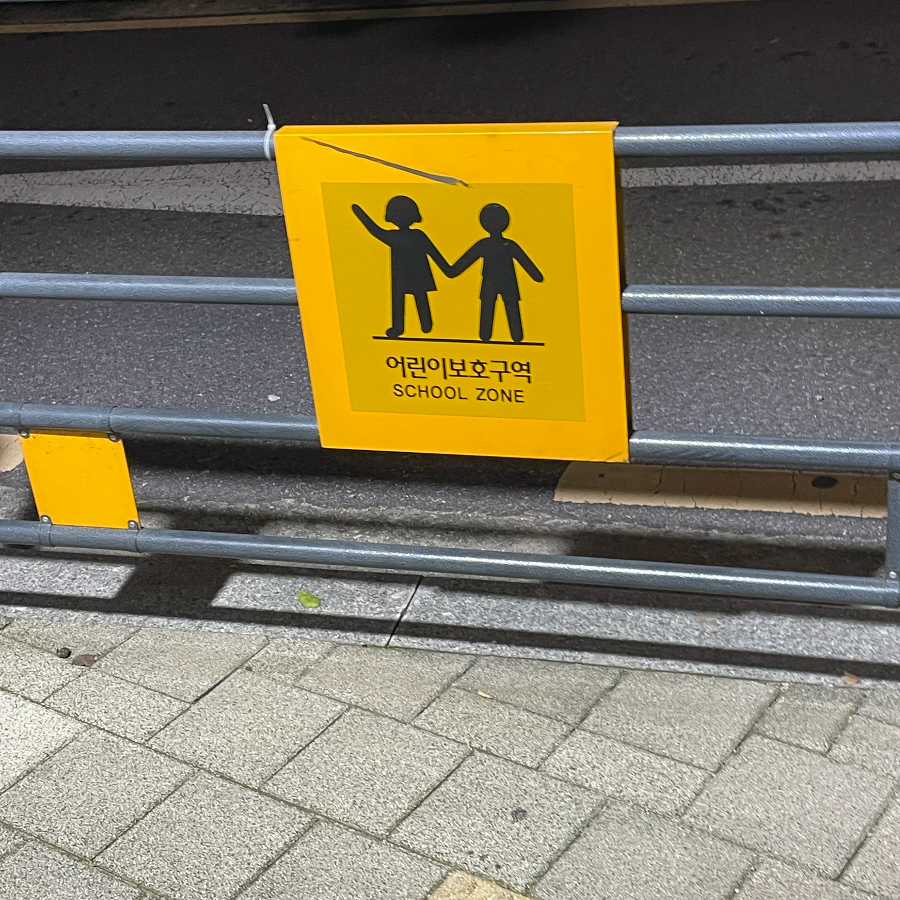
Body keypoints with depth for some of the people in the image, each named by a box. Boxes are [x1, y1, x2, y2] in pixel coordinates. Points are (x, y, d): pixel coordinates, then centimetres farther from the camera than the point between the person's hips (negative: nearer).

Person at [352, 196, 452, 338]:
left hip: (400, 279, -3)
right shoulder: (419, 236, -8)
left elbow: (374, 229, -11)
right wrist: (447, 269, 2)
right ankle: (426, 326, 20)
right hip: (419, 276, 3)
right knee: (421, 300, 13)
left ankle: (397, 328, 9)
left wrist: (359, 212, -4)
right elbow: (434, 253, -5)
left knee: (398, 301, 8)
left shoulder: (392, 237, -15)